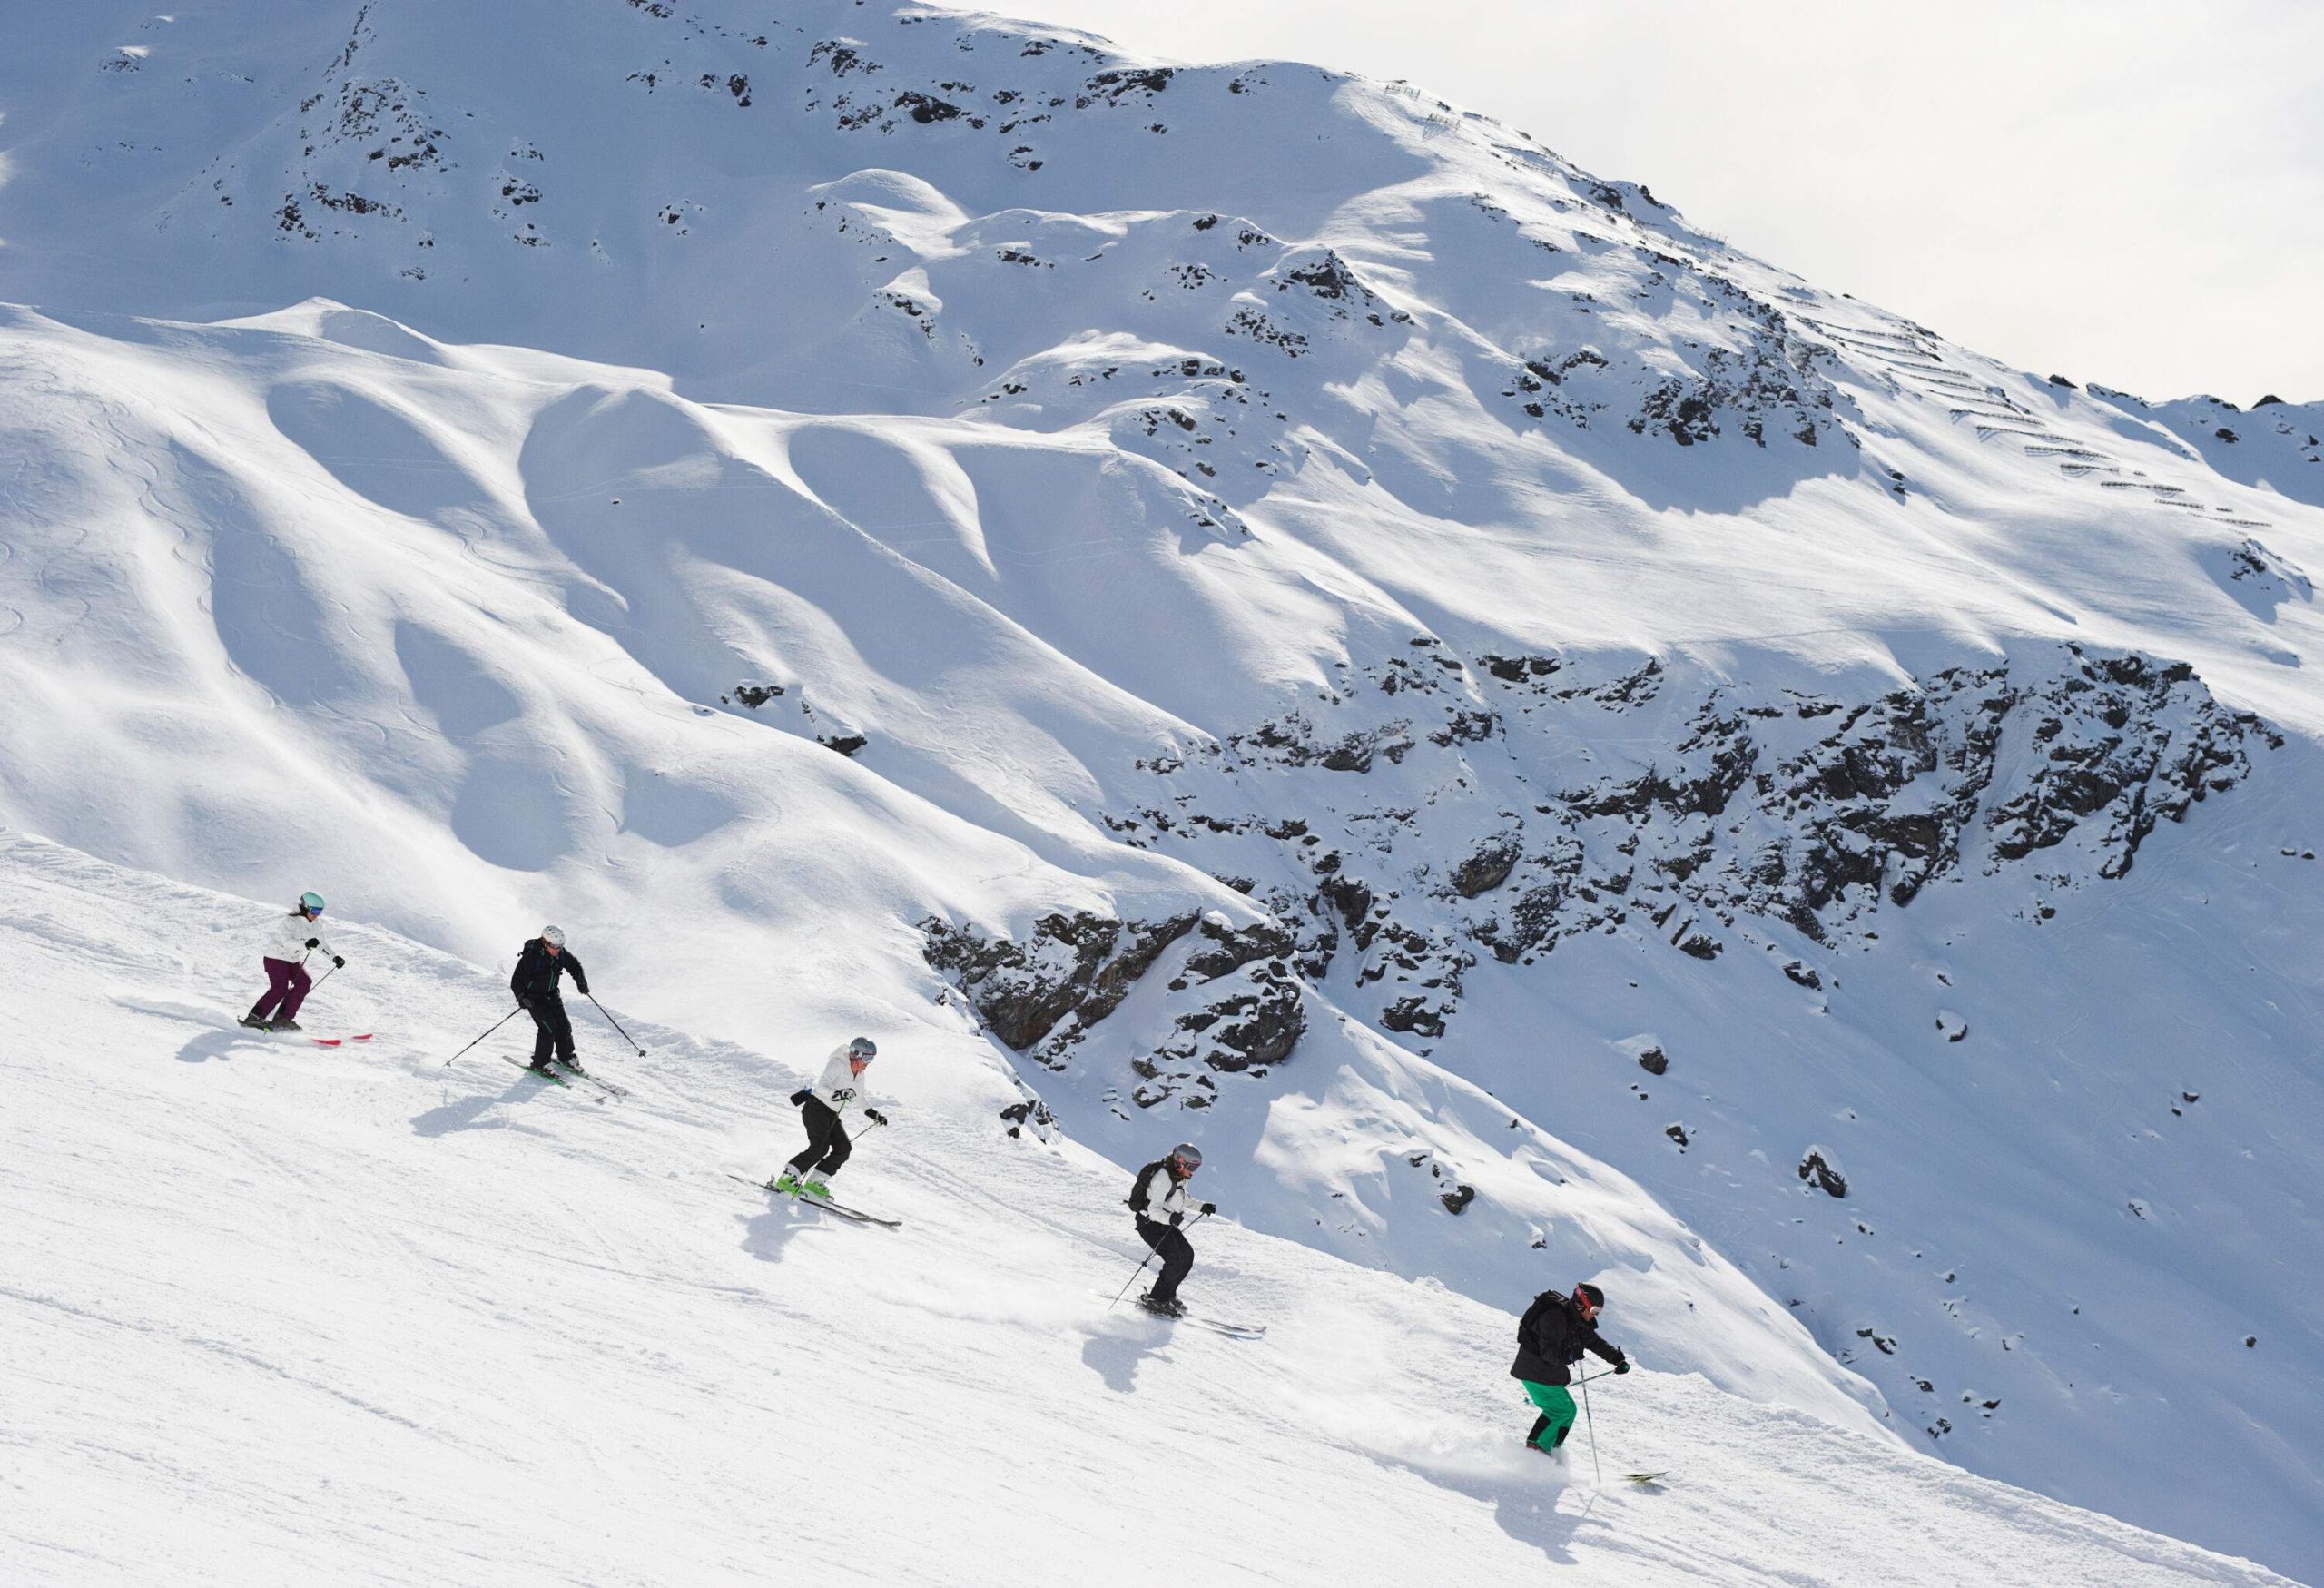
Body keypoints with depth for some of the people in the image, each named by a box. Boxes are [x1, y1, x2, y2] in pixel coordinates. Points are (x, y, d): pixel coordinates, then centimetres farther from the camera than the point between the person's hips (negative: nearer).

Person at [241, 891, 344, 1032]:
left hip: (293, 960, 8)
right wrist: (306, 945, -47)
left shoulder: (311, 925, 4)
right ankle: (254, 1018, -15)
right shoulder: (290, 922, -21)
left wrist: (334, 957, 6)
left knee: (304, 982, -8)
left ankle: (283, 1018, -5)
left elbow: (320, 943, 15)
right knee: (280, 988, -20)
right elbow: (288, 942, -33)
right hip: (276, 958, -8)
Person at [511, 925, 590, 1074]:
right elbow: (517, 981, -22)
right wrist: (522, 997, -37)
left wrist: (581, 981, -5)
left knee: (564, 1026, 3)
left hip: (552, 995, 6)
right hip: (534, 998, -6)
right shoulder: (531, 956, -25)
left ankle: (566, 1058, 27)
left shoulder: (562, 954, -9)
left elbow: (575, 966, 11)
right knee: (548, 1028, -15)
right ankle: (540, 1063, 0)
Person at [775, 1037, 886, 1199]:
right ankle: (786, 1179, -15)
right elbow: (822, 1087, -28)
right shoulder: (837, 1064, -17)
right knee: (820, 1148, -22)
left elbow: (859, 1098, 23)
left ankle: (815, 1182, 3)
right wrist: (837, 1094, -46)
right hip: (816, 1106, -9)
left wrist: (873, 1113, 13)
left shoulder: (859, 1073, 10)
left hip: (831, 1114, 9)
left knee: (844, 1148, -5)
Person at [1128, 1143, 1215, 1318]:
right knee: (1175, 1259, -18)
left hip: (1165, 1223, 10)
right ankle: (1155, 1300, -10)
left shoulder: (1179, 1177, 5)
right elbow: (1154, 1209, -32)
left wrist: (1202, 1207, 11)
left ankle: (1167, 1295, 17)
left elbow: (1182, 1200, 23)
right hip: (1149, 1223, -10)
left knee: (1187, 1254, 7)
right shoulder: (1162, 1179, -25)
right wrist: (1170, 1218, -50)